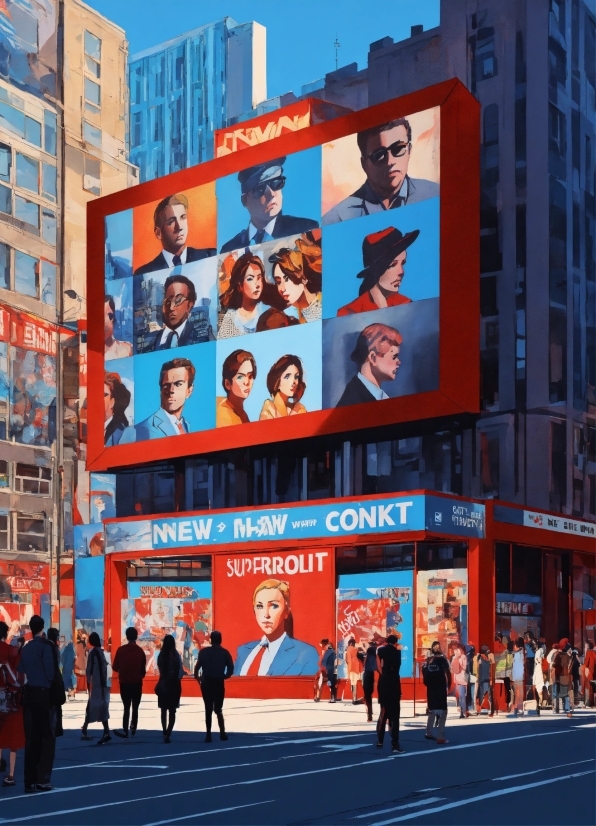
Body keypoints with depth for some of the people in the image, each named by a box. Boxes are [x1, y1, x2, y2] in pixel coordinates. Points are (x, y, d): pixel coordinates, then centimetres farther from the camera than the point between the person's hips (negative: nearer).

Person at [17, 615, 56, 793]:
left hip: (28, 694, 5)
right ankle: (42, 779, -4)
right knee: (47, 737, 1)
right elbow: (50, 671, -10)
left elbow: (21, 671, 8)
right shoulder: (45, 646, -8)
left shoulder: (25, 648, 9)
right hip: (43, 693, -5)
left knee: (31, 738, 7)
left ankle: (30, 781, 7)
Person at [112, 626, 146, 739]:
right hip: (137, 683, 0)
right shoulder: (140, 651, -5)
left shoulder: (121, 650, -7)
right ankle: (133, 729, 11)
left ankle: (125, 730, -2)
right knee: (135, 708, 11)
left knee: (126, 707, 5)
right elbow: (143, 669, 1)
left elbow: (115, 667, -3)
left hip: (124, 683, 0)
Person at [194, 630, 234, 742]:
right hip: (219, 683, 1)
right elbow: (231, 669, -4)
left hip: (207, 683, -1)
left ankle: (208, 735, 3)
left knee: (208, 709, 7)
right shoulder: (225, 652, 2)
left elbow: (198, 666, -9)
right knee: (218, 709, 11)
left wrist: (197, 677, 6)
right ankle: (222, 732, -6)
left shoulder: (204, 652, 0)